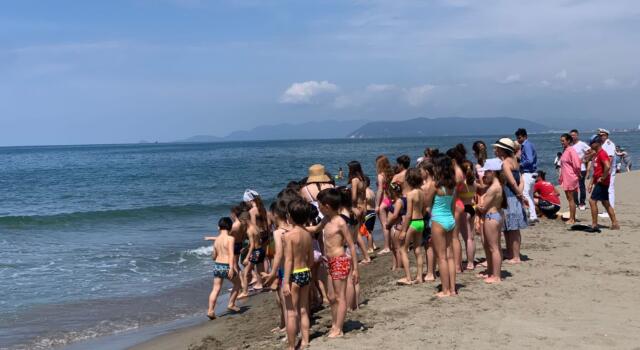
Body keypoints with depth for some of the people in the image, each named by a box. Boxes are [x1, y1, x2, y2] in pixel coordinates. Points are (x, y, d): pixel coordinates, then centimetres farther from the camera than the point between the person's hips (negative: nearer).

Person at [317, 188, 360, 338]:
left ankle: (338, 330, 4)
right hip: (330, 262, 8)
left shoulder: (340, 223, -15)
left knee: (340, 297, -1)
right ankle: (334, 325, 25)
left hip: (340, 261, -8)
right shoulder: (326, 221, 7)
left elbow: (351, 246, -13)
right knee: (332, 297, 14)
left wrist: (355, 268, -13)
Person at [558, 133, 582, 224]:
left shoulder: (571, 150, -14)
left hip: (571, 178, -9)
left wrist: (577, 174, -7)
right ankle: (572, 218, 20)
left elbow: (577, 165, -19)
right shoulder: (565, 151, 14)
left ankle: (572, 219, 1)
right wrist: (561, 177, 16)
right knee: (569, 198, 13)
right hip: (566, 178, 9)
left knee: (571, 199, -4)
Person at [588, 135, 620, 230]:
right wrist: (591, 183, 19)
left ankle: (594, 224, -6)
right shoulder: (597, 154, 17)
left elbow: (607, 166, -31)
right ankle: (615, 224, 17)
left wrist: (602, 178, -22)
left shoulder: (602, 153, -15)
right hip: (599, 182, 10)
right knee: (606, 203, 13)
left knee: (592, 201, -10)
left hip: (602, 182, -10)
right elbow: (595, 171, 21)